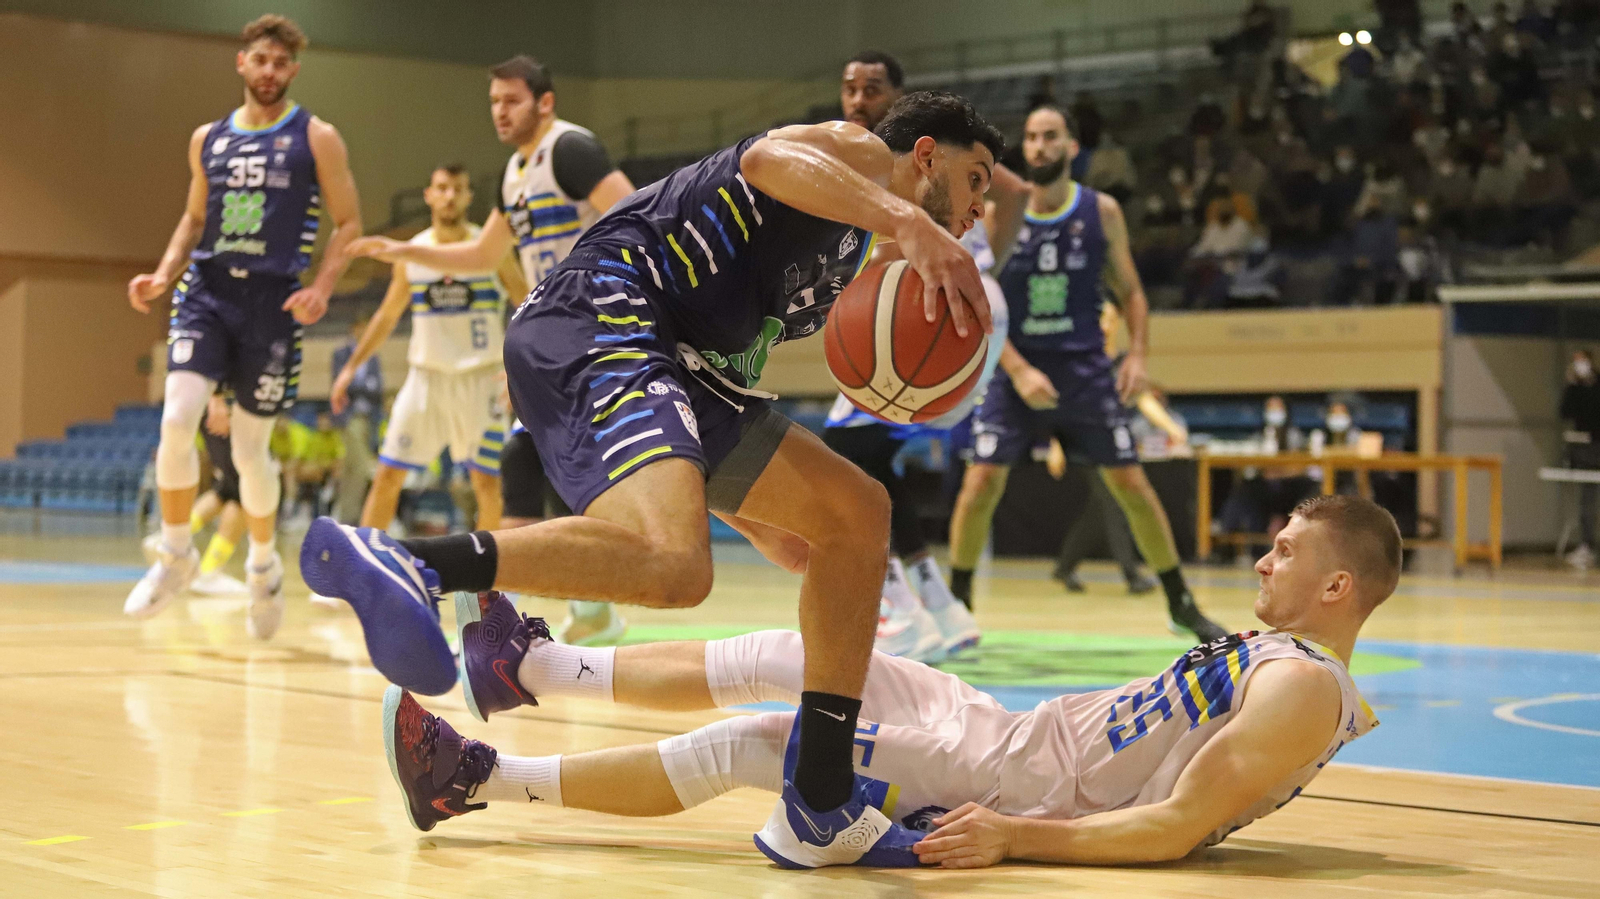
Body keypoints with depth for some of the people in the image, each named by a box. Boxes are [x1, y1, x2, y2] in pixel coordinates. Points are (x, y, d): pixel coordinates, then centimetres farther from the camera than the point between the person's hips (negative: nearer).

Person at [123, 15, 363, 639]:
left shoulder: (316, 139, 1)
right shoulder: (208, 139, 11)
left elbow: (349, 223, 1)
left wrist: (320, 290, -14)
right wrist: (164, 273, 4)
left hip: (272, 302, -2)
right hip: (208, 290, 2)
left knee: (250, 449, 3)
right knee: (176, 420, -18)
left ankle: (263, 565, 28)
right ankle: (175, 554, 1)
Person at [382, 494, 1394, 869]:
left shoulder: (1304, 692, -19)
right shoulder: (1277, 647, 11)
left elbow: (1178, 827, -25)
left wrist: (1016, 837, -28)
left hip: (1023, 791, -9)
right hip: (1012, 735, 9)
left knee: (738, 747, -10)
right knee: (793, 656, 6)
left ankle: (481, 780, -1)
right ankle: (535, 665, 18)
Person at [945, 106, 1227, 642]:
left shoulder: (1102, 213, -1)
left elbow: (1129, 291, 8)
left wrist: (1137, 355, -8)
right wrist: (1019, 371, -18)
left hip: (1085, 368, 1)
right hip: (1015, 367, -1)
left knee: (1132, 485, 0)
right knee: (980, 483, -10)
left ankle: (1181, 604, 13)